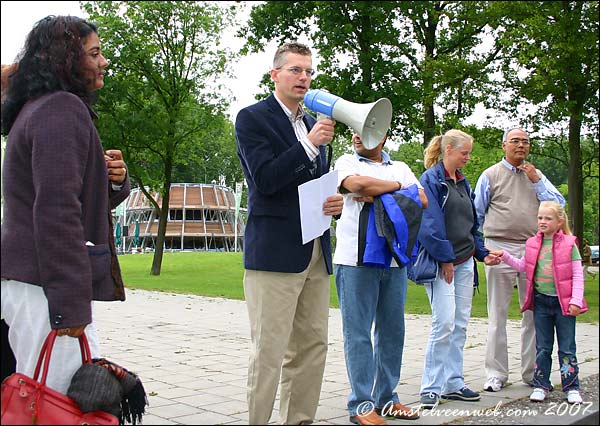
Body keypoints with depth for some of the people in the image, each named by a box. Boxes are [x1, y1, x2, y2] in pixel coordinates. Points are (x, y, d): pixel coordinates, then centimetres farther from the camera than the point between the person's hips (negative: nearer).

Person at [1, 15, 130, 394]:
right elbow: (57, 211, -20)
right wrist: (70, 302, -22)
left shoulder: (35, 108, 20)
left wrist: (112, 179, 3)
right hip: (46, 285, -10)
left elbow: (82, 199, 24)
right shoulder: (64, 108, -11)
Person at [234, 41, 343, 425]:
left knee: (312, 345, 10)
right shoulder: (252, 118, -2)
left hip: (316, 252, 7)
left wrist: (336, 201, 3)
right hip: (274, 250, -7)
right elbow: (265, 180, -13)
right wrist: (310, 143, -19)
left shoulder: (313, 123, 19)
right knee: (269, 351, -5)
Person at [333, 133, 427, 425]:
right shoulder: (347, 162, 7)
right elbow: (358, 184, -15)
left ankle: (385, 398, 19)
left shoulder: (400, 168, 17)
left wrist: (379, 195, -8)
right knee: (358, 333, -3)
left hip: (394, 260, 4)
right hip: (356, 259, -4)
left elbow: (422, 200, 3)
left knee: (392, 331, 8)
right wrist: (398, 187, -2)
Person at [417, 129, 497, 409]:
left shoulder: (463, 182, 16)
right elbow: (431, 224, -15)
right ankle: (431, 388, -4)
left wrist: (482, 253, 12)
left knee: (460, 324, 8)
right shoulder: (431, 179, -8)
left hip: (464, 261, 8)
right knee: (444, 323, -12)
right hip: (440, 263, -8)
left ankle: (453, 384, 17)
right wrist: (445, 259, -16)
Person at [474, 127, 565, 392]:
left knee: (535, 313, 4)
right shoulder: (491, 175, 7)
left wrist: (536, 180, -2)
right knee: (498, 314, 0)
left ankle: (531, 372, 14)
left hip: (533, 249, 3)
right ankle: (496, 374, 7)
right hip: (500, 250, -3)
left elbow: (559, 206, 6)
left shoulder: (536, 176, 16)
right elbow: (476, 215, 11)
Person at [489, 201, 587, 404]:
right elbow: (522, 266, 19)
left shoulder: (569, 244, -5)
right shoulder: (533, 244, 6)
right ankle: (541, 385, 17)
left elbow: (577, 275, -5)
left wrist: (576, 301, -11)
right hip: (541, 301, 4)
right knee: (542, 348, 10)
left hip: (563, 302, -3)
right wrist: (505, 256, 8)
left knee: (567, 348, 3)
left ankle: (571, 387, 11)